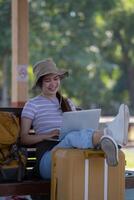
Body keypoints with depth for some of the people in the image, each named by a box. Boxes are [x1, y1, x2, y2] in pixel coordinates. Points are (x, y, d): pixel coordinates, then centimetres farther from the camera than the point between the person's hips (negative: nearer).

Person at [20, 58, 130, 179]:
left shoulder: (68, 103, 24)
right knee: (71, 137, -36)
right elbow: (23, 138, 3)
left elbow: (78, 128, 21)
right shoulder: (32, 105, 10)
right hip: (48, 158, -4)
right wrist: (46, 135, -13)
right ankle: (111, 133, -66)